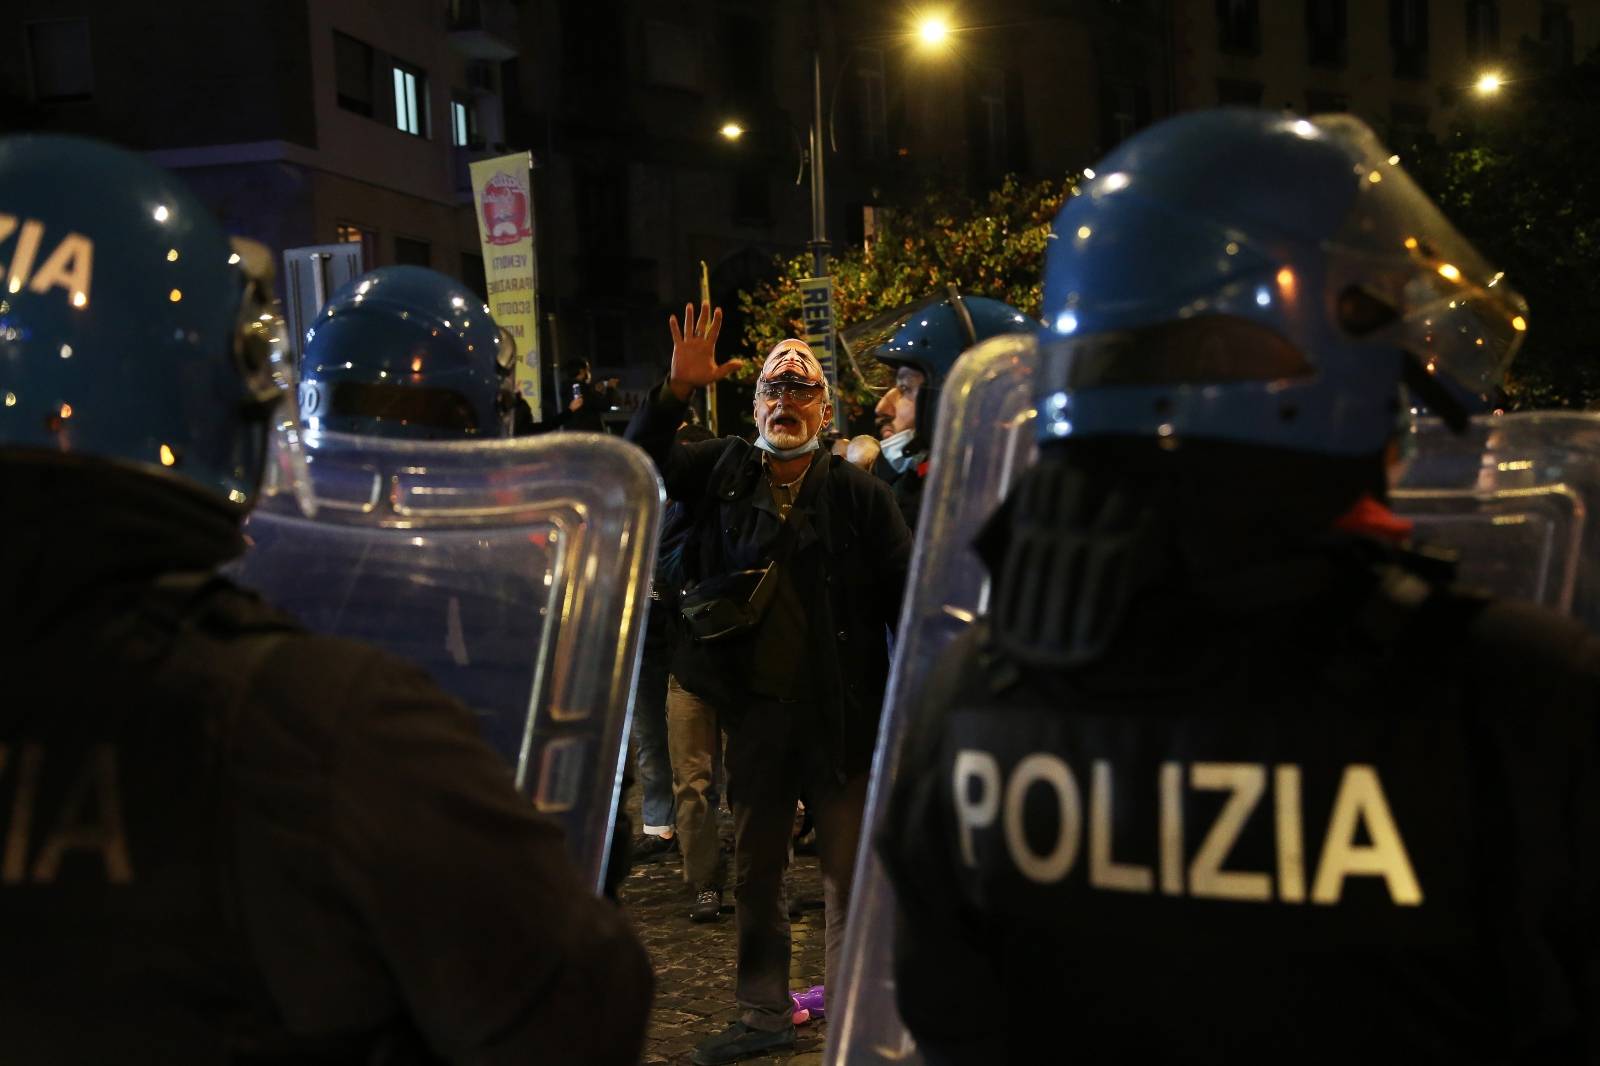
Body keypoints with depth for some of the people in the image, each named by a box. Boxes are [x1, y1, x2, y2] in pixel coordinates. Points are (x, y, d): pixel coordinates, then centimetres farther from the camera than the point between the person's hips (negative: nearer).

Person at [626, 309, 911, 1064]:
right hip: (754, 707, 4)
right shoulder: (724, 474, 6)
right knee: (755, 869, 15)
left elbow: (903, 592, -5)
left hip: (840, 710, -4)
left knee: (849, 871, 3)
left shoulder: (858, 494, -4)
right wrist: (677, 391, -16)